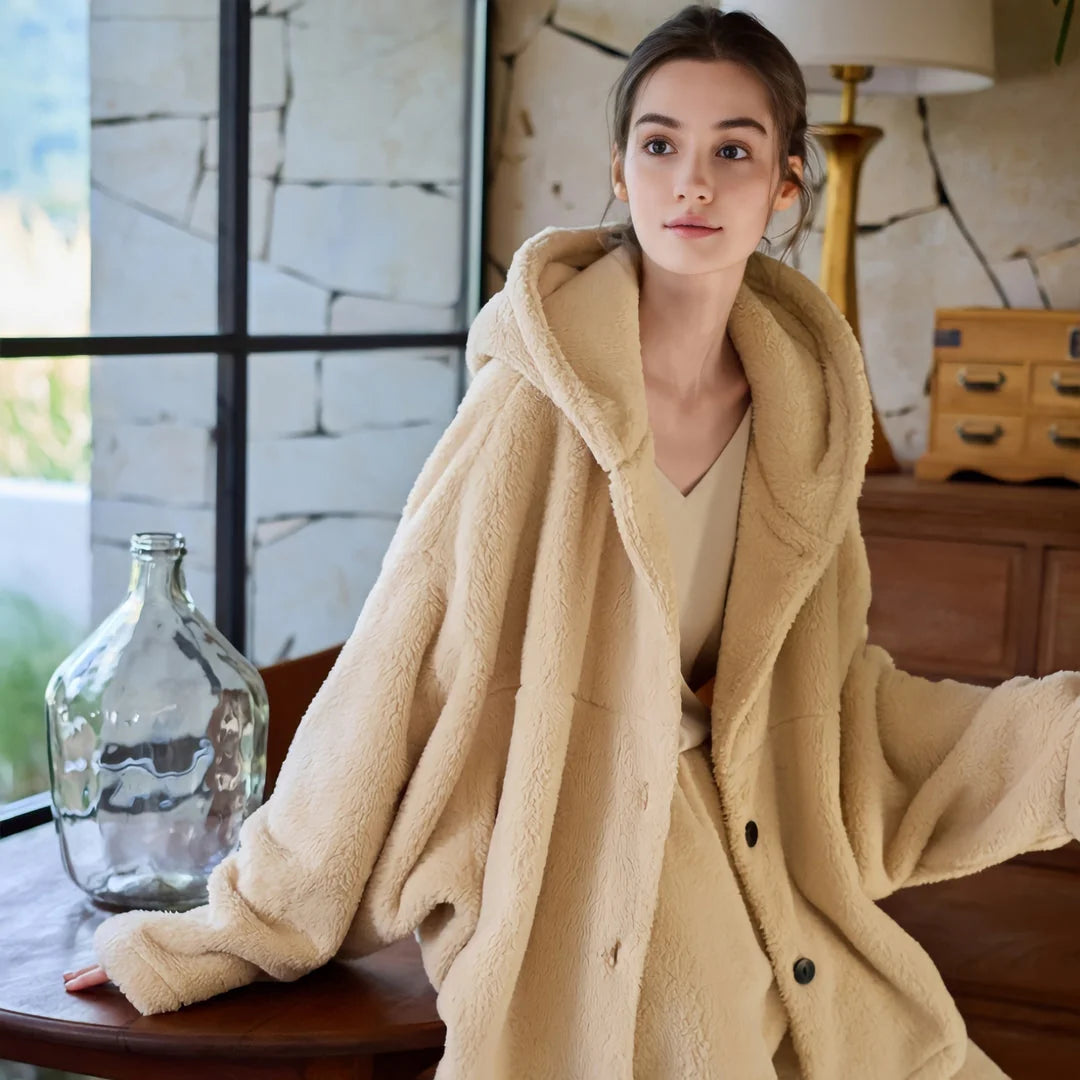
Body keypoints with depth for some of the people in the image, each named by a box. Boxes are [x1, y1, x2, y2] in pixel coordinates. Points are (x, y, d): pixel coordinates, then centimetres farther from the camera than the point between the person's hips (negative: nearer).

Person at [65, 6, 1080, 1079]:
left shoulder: (800, 414, 1)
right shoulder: (537, 399, -14)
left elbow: (835, 697, 10)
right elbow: (396, 674, -10)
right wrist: (232, 929, -5)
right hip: (568, 915, -4)